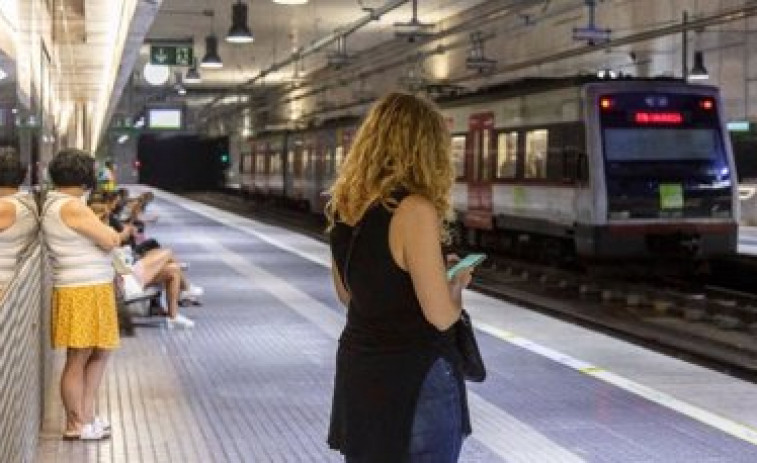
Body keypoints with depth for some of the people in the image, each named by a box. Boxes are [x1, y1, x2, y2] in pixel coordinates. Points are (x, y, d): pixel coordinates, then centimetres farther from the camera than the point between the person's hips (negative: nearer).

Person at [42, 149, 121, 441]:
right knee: (78, 360, 0)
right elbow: (110, 241, -17)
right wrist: (112, 232, 3)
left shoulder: (54, 202, 13)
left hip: (94, 289, 11)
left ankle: (86, 416, 26)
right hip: (82, 291, -11)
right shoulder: (71, 206, -18)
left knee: (100, 353, 19)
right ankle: (75, 426, 10)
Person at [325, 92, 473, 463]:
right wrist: (457, 281, 2)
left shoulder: (344, 205, 3)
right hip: (415, 378, -7)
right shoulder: (414, 210, -20)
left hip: (358, 371, 7)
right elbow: (442, 316, -19)